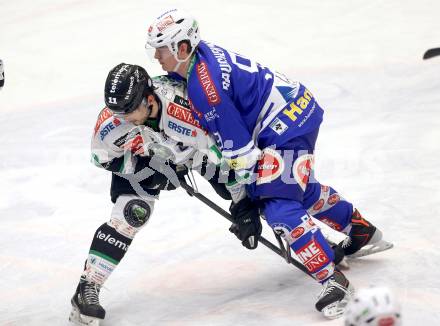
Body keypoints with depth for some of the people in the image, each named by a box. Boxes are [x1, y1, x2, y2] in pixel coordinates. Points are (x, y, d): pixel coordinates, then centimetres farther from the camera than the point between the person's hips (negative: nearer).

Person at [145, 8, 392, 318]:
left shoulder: (204, 88, -26)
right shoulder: (198, 55, 1)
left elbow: (238, 149, -23)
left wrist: (242, 202, -14)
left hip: (288, 125, -11)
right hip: (299, 107, 11)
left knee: (279, 205, -17)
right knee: (301, 188, 29)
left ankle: (334, 281, -15)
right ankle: (363, 232, 46)